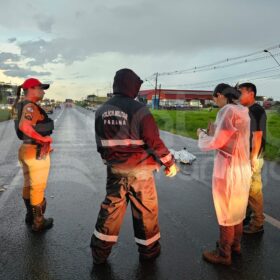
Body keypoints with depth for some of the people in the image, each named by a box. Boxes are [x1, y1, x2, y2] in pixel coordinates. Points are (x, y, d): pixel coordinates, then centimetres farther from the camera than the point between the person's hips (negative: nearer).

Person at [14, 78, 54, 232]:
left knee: (28, 185, 20)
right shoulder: (31, 107, -20)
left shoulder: (24, 106, 10)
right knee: (37, 188, 4)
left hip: (27, 150, 9)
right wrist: (43, 138, -23)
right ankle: (38, 222, 19)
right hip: (37, 153, -9)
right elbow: (24, 126, -36)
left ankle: (30, 215, 37)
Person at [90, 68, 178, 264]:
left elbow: (101, 144, 10)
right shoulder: (138, 109, -16)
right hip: (139, 171, -5)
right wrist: (170, 163, -2)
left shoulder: (101, 111, 3)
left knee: (111, 208, 15)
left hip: (114, 170, 5)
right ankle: (148, 250, 29)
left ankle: (100, 251, 24)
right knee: (145, 210, 12)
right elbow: (154, 141, -15)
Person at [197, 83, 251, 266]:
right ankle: (235, 245, 38)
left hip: (228, 169, -9)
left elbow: (215, 143, -17)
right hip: (242, 168, 9)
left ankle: (224, 254, 21)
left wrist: (202, 134, 1)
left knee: (226, 214, 5)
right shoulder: (243, 111, 9)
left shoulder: (228, 111, -19)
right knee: (237, 209, 22)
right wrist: (215, 132, 13)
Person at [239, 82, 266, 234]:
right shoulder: (248, 111, 13)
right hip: (245, 155, 10)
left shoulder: (256, 111, -16)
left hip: (252, 157, -10)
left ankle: (257, 223, 11)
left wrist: (253, 158, -24)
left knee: (254, 190, -1)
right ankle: (247, 216, 32)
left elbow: (257, 136, -22)